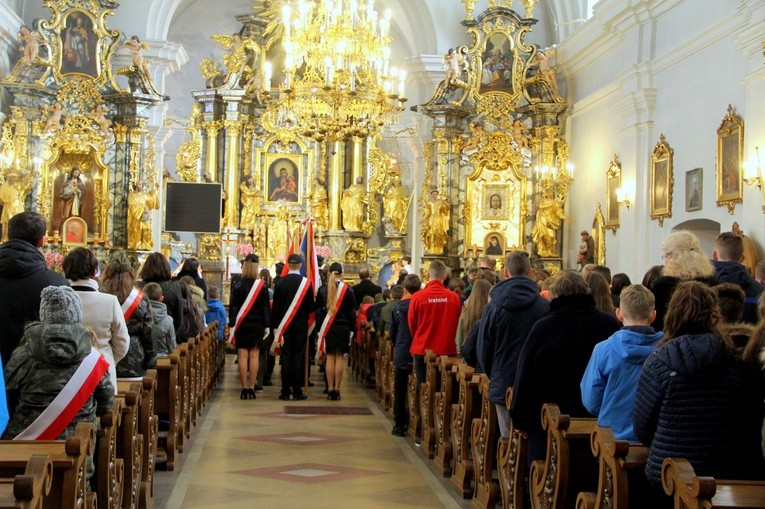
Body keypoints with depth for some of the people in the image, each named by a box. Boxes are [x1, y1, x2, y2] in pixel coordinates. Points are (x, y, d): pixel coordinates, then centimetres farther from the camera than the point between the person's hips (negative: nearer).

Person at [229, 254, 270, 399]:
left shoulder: (237, 284, -4)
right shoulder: (262, 285, -2)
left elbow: (233, 306, -4)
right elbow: (266, 307, 0)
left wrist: (232, 325, -1)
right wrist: (267, 326, 6)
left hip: (241, 324, -1)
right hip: (257, 325, 1)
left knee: (242, 356, 2)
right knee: (254, 356, 4)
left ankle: (244, 388, 0)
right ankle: (252, 387, 2)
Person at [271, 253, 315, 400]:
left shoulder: (280, 282, -4)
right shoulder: (306, 283, -7)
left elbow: (276, 306, -1)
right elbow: (311, 306, -3)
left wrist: (276, 325, 6)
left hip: (284, 324, 1)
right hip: (301, 325, -1)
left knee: (286, 357, 4)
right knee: (299, 357, 2)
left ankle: (285, 391, 4)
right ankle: (297, 391, 2)